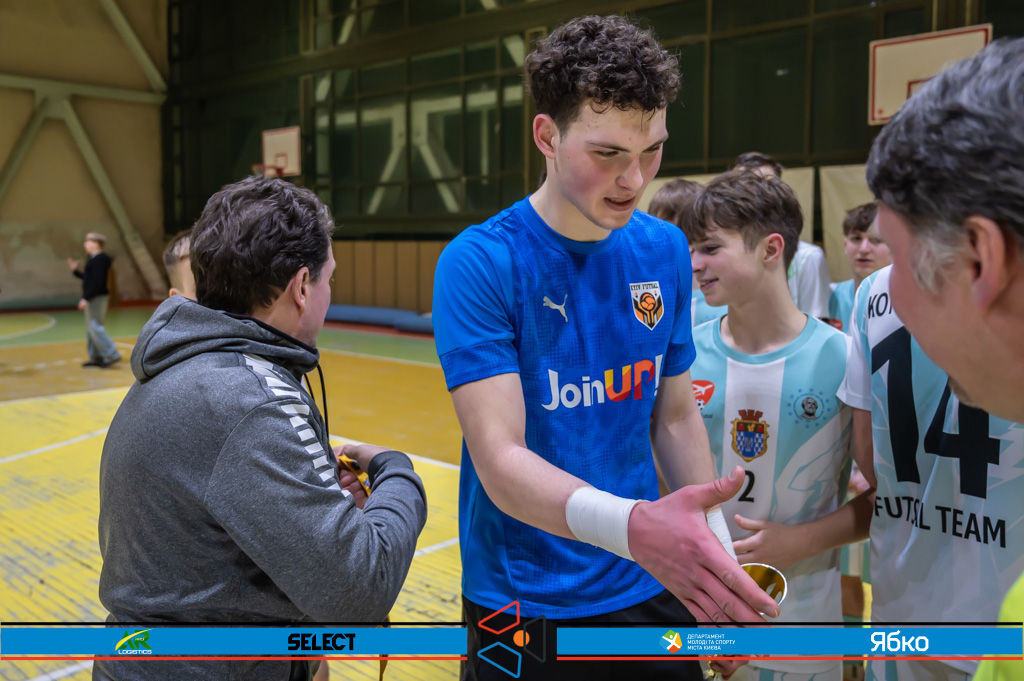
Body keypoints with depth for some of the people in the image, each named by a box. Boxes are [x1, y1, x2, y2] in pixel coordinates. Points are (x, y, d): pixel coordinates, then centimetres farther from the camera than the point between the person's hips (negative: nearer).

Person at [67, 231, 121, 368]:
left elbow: (97, 282, -23)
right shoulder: (94, 259, 16)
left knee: (95, 327, -12)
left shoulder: (99, 260, -16)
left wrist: (86, 298, -23)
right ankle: (96, 358, 17)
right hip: (92, 298, 11)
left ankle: (112, 355, -11)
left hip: (96, 298, -11)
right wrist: (75, 271, 18)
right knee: (91, 328, 12)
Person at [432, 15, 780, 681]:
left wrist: (720, 560, 2)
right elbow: (500, 460, -24)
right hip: (524, 601, -4)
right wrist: (630, 526, -39)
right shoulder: (479, 263, -18)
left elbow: (675, 415, 6)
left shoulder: (665, 251, -2)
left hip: (650, 593, 4)